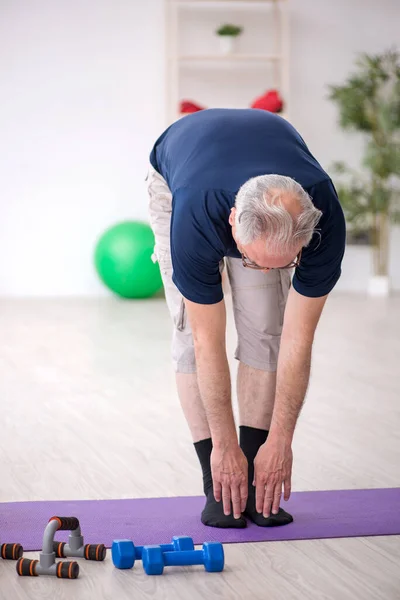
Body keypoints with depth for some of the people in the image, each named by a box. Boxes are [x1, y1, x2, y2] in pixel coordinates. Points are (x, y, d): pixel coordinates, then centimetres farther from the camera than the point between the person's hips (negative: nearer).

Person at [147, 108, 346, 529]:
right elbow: (208, 343, -34)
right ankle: (219, 486, -7)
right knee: (191, 334, -14)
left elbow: (297, 339, -28)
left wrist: (280, 440, -24)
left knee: (266, 330, -10)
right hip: (176, 175, -2)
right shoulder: (196, 220, -45)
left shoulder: (323, 221, -39)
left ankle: (256, 483, -2)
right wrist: (223, 445, -27)